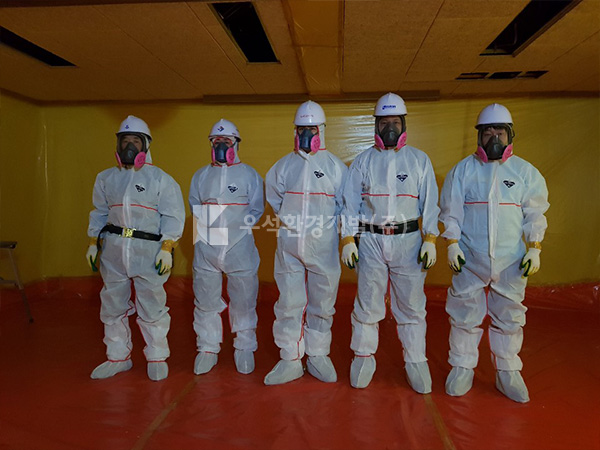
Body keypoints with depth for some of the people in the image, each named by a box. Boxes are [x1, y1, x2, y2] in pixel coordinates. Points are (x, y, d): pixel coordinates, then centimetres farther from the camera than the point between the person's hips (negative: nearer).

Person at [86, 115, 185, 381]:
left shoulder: (161, 179, -2)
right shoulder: (106, 178, 12)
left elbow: (174, 216, -4)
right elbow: (99, 213, 19)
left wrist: (167, 248, -11)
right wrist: (93, 243, 14)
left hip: (149, 252, -4)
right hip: (113, 251, 5)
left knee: (151, 308, 1)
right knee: (112, 306, 12)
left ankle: (157, 358, 20)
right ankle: (118, 357, 29)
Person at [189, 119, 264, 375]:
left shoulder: (249, 174, 4)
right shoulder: (200, 176, 11)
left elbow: (256, 209, 3)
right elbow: (194, 207, 13)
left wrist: (237, 225, -8)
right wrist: (208, 226, -1)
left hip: (240, 247, -2)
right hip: (206, 248, 2)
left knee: (243, 301, 5)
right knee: (205, 301, 7)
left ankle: (244, 348, 22)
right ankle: (207, 349, 23)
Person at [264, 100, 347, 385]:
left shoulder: (335, 166, 1)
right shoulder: (283, 166, 7)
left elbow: (344, 205, 6)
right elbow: (274, 199, 21)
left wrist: (322, 223, 2)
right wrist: (290, 220, 13)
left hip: (323, 245, -1)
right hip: (288, 245, 2)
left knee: (322, 303, 7)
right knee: (288, 303, 4)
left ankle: (318, 356, 24)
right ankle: (290, 360, 17)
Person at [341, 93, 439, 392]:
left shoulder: (419, 160, 7)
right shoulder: (363, 161, 7)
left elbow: (430, 202, 5)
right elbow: (350, 203, 5)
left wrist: (430, 240, -4)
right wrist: (348, 240, -2)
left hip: (408, 241, 0)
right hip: (370, 241, 0)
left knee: (411, 305, 5)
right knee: (367, 304, 6)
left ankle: (416, 361, 20)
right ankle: (363, 357, 22)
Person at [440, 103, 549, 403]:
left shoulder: (525, 172, 4)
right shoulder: (463, 170, 1)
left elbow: (535, 215, 7)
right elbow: (451, 212, 2)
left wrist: (534, 250, -1)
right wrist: (452, 244, -5)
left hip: (511, 260, 1)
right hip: (469, 258, -1)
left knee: (509, 317, 10)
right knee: (465, 315, 6)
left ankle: (507, 373, 27)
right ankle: (462, 367, 23)